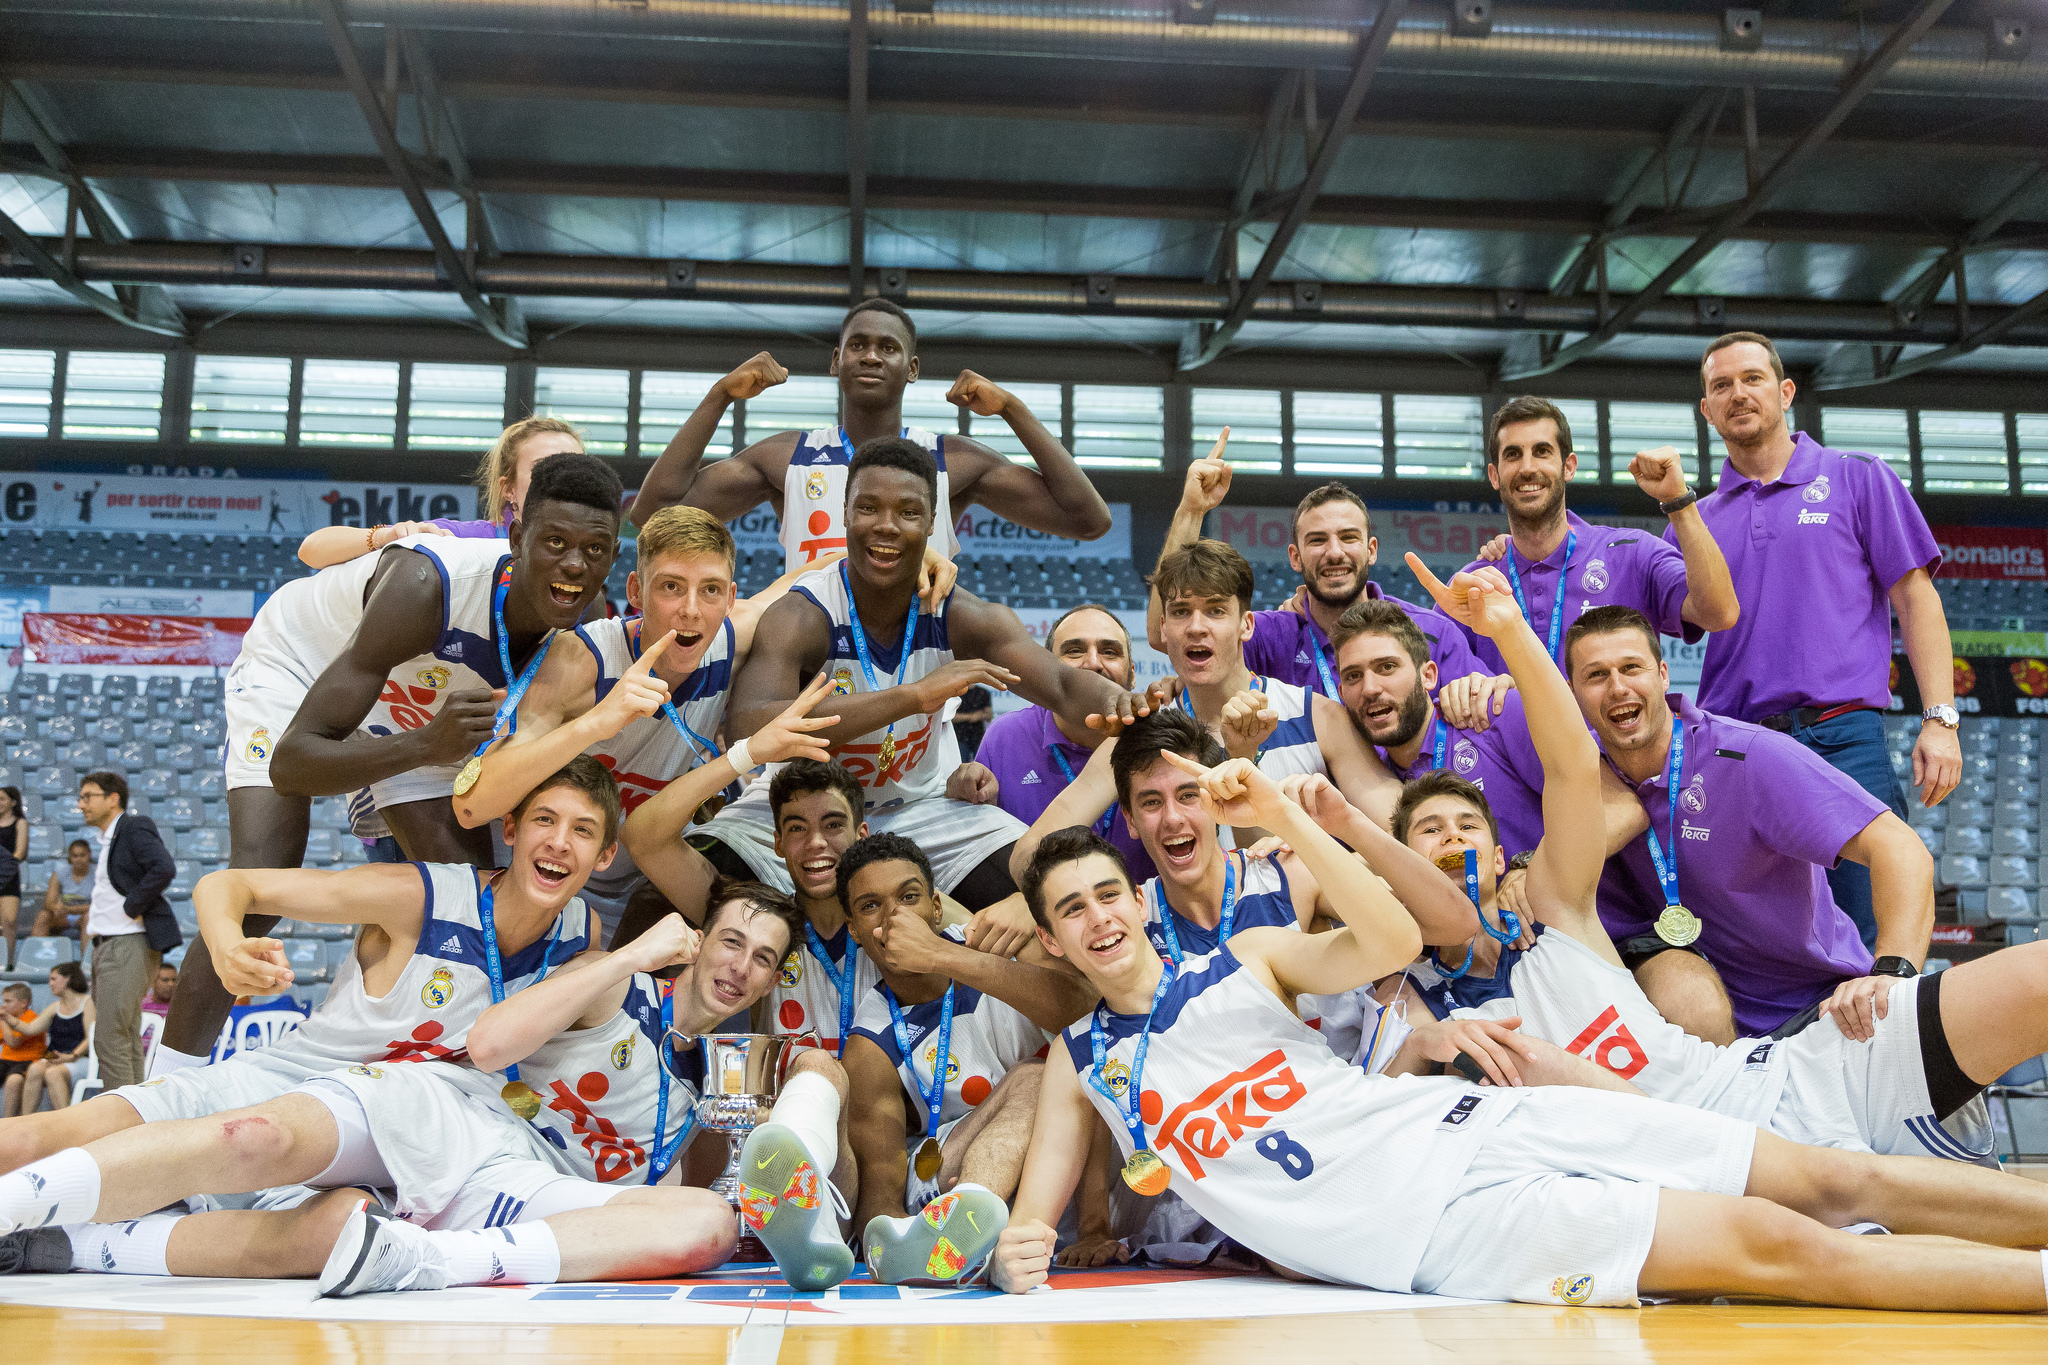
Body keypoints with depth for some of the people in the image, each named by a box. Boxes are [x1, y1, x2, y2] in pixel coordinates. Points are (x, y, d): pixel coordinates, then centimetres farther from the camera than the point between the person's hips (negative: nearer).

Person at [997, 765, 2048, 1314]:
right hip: (1438, 1227, -3)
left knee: (1835, 1179, -5)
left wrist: (1284, 816, -13)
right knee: (1774, 1245, -17)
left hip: (1466, 1118, 3)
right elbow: (1029, 1222, 9)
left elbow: (1392, 941, -4)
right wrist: (1012, 1255, -15)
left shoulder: (1245, 958, 11)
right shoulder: (1078, 1066, 10)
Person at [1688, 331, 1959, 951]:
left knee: (1870, 950, -7)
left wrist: (1939, 718, -4)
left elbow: (1915, 599, 6)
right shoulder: (1696, 519, 18)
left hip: (1843, 741, -2)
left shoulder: (1857, 479, 11)